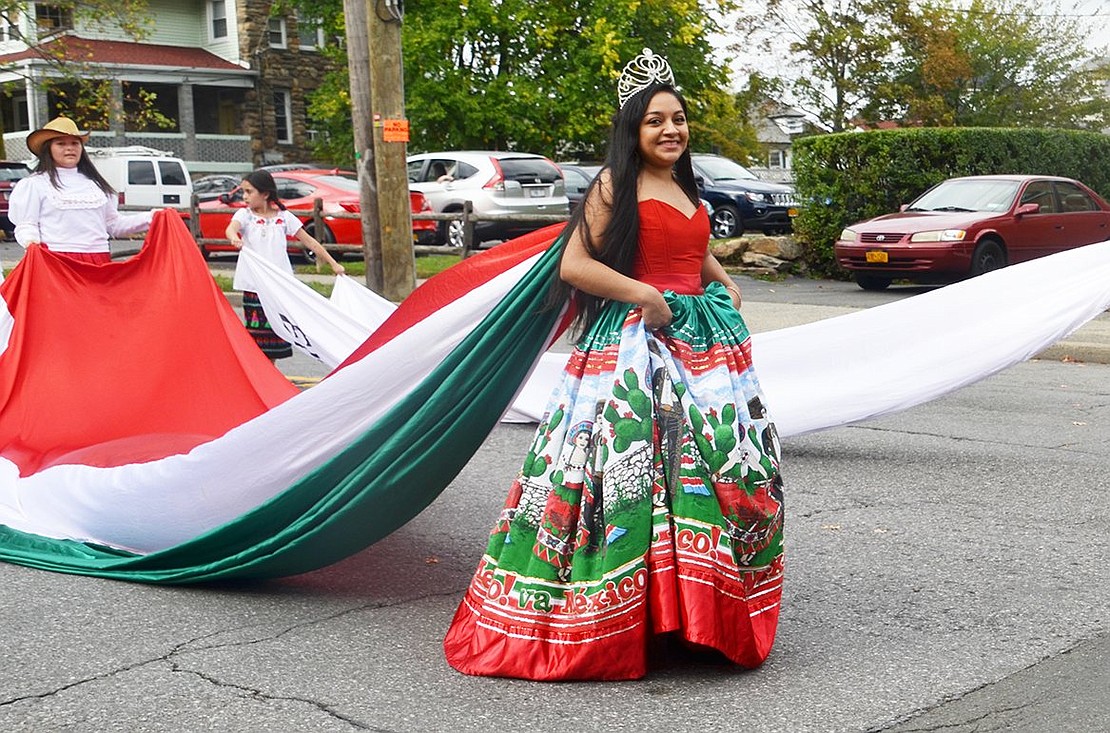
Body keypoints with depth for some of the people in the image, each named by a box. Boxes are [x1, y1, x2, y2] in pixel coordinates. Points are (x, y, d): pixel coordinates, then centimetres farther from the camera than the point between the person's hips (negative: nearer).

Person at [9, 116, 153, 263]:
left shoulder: (95, 183, 22)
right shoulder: (34, 184, 7)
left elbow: (114, 224, 23)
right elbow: (26, 226, 2)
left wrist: (150, 218, 12)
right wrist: (30, 242, -21)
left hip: (99, 262, 4)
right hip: (57, 261, -4)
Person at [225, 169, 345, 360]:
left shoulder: (284, 217, 6)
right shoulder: (245, 215, 4)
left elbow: (309, 241, 11)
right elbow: (231, 228, -18)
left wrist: (333, 263, 10)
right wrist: (234, 238, -43)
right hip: (254, 286, -1)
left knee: (276, 333, 6)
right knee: (255, 335, -5)